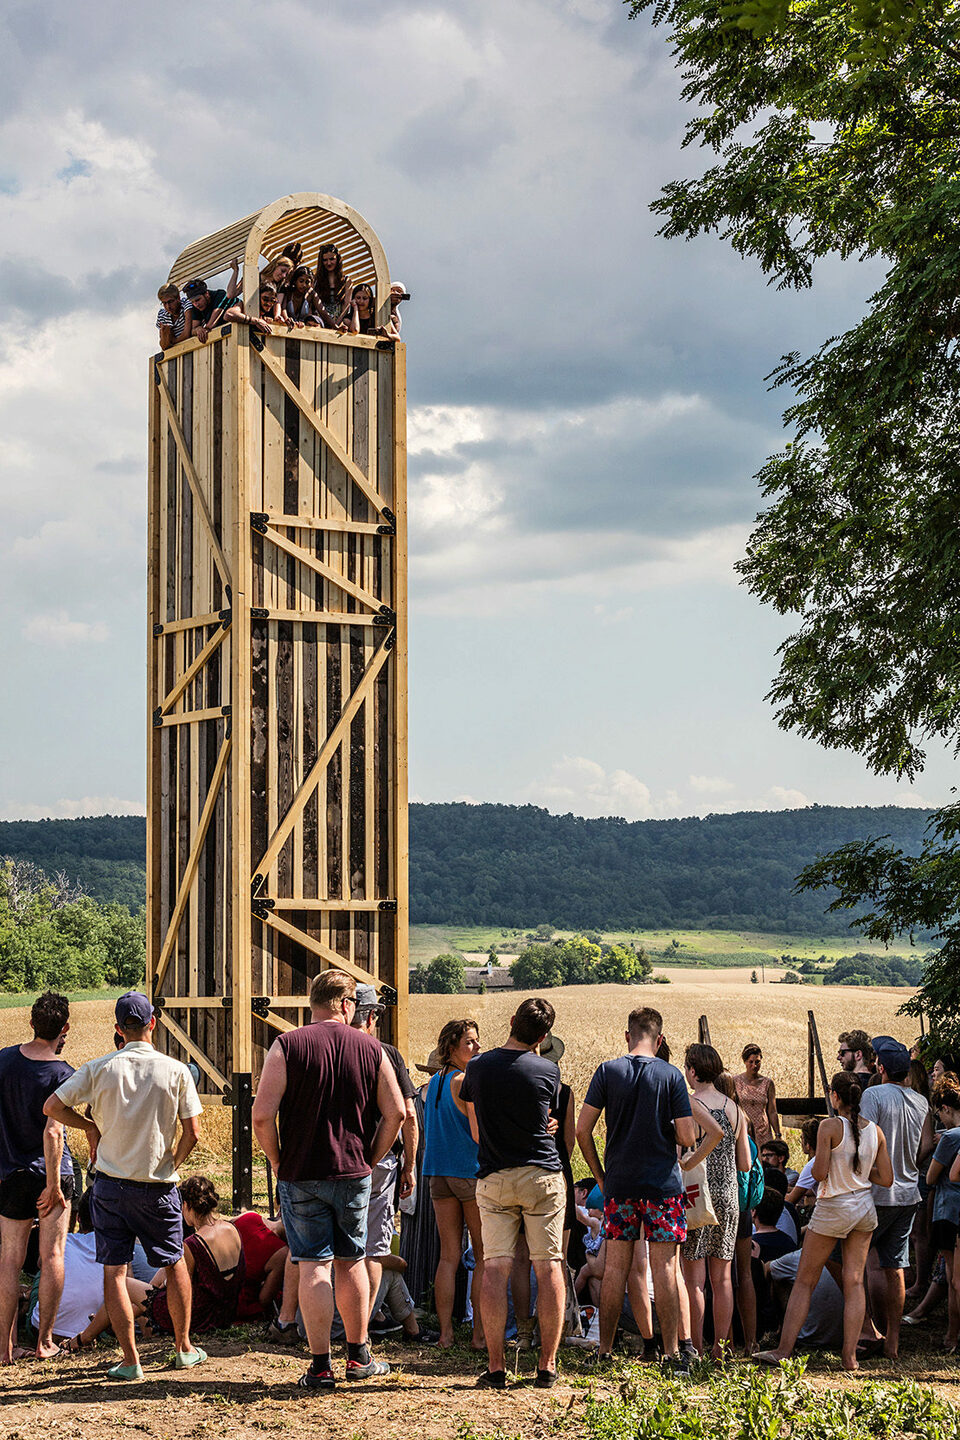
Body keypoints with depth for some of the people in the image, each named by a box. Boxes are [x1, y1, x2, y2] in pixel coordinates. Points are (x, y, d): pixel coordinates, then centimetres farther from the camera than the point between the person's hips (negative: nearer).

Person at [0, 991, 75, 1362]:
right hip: (51, 1172, -3)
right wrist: (54, 1185, -16)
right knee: (51, 1257, 6)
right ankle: (45, 1342, 10)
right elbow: (52, 1132, -21)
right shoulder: (62, 1074, -15)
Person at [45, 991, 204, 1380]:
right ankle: (184, 1348, 26)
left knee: (114, 1271, 5)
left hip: (110, 1184, 0)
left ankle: (130, 1360, 3)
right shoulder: (175, 1071, -7)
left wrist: (91, 1127, 9)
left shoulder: (99, 1069, -5)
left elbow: (53, 1107, -5)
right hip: (158, 1187, 0)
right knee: (175, 1265, 17)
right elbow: (192, 1133, -7)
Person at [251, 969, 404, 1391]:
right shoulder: (370, 1048, 2)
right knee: (351, 1262, 16)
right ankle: (359, 1356, 24)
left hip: (302, 1174, -2)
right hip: (354, 1174, 2)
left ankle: (321, 1367, 1)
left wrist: (279, 1163, 1)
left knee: (313, 1265, 2)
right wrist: (370, 1159, 12)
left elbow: (262, 1115, -12)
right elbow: (395, 1112, 2)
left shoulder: (287, 1046, -7)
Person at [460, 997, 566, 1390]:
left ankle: (495, 1366, -2)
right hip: (542, 1175, -2)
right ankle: (547, 1365, 3)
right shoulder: (547, 1070, -6)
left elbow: (476, 1131, 10)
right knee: (548, 1267, 3)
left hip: (493, 1178, 2)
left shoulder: (477, 1067, 1)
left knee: (495, 1269, 1)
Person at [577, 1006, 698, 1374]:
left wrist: (600, 1175, 9)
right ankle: (671, 1352, 3)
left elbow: (583, 1130, -2)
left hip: (619, 1183, 1)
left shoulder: (607, 1071, 0)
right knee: (664, 1267, 2)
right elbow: (687, 1137, -7)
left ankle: (604, 1351, 10)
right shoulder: (671, 1075, -4)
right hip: (663, 1184, -1)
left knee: (615, 1267, 7)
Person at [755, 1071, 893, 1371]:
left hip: (833, 1209, -5)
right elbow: (886, 1178, 3)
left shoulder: (830, 1127, -14)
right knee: (854, 1281, 7)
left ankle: (783, 1350, 4)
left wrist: (817, 1164, 4)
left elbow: (820, 1172, -18)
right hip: (865, 1209, 5)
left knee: (804, 1281, 3)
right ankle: (850, 1355, 4)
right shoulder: (875, 1131, 1)